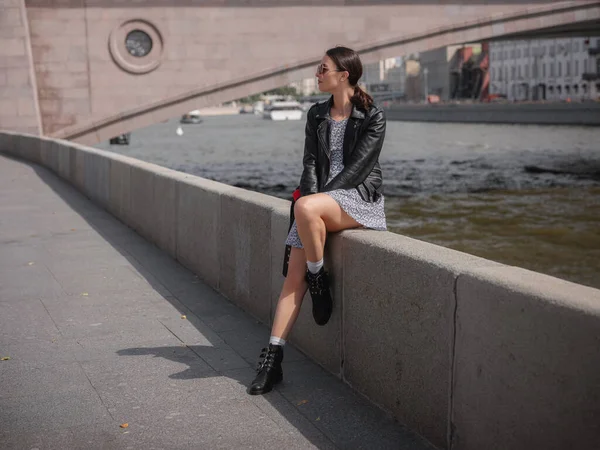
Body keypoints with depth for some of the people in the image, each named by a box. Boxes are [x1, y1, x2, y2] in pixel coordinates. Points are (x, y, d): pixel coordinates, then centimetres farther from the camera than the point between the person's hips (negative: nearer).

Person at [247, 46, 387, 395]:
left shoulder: (373, 116, -3)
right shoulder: (316, 115, 16)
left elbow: (358, 166, -11)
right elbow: (311, 163, 10)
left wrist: (314, 202, -17)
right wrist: (311, 197, -9)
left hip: (360, 198, -5)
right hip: (321, 198, 5)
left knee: (305, 208, -36)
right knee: (294, 273, -12)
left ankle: (320, 282, -14)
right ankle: (273, 358, -12)